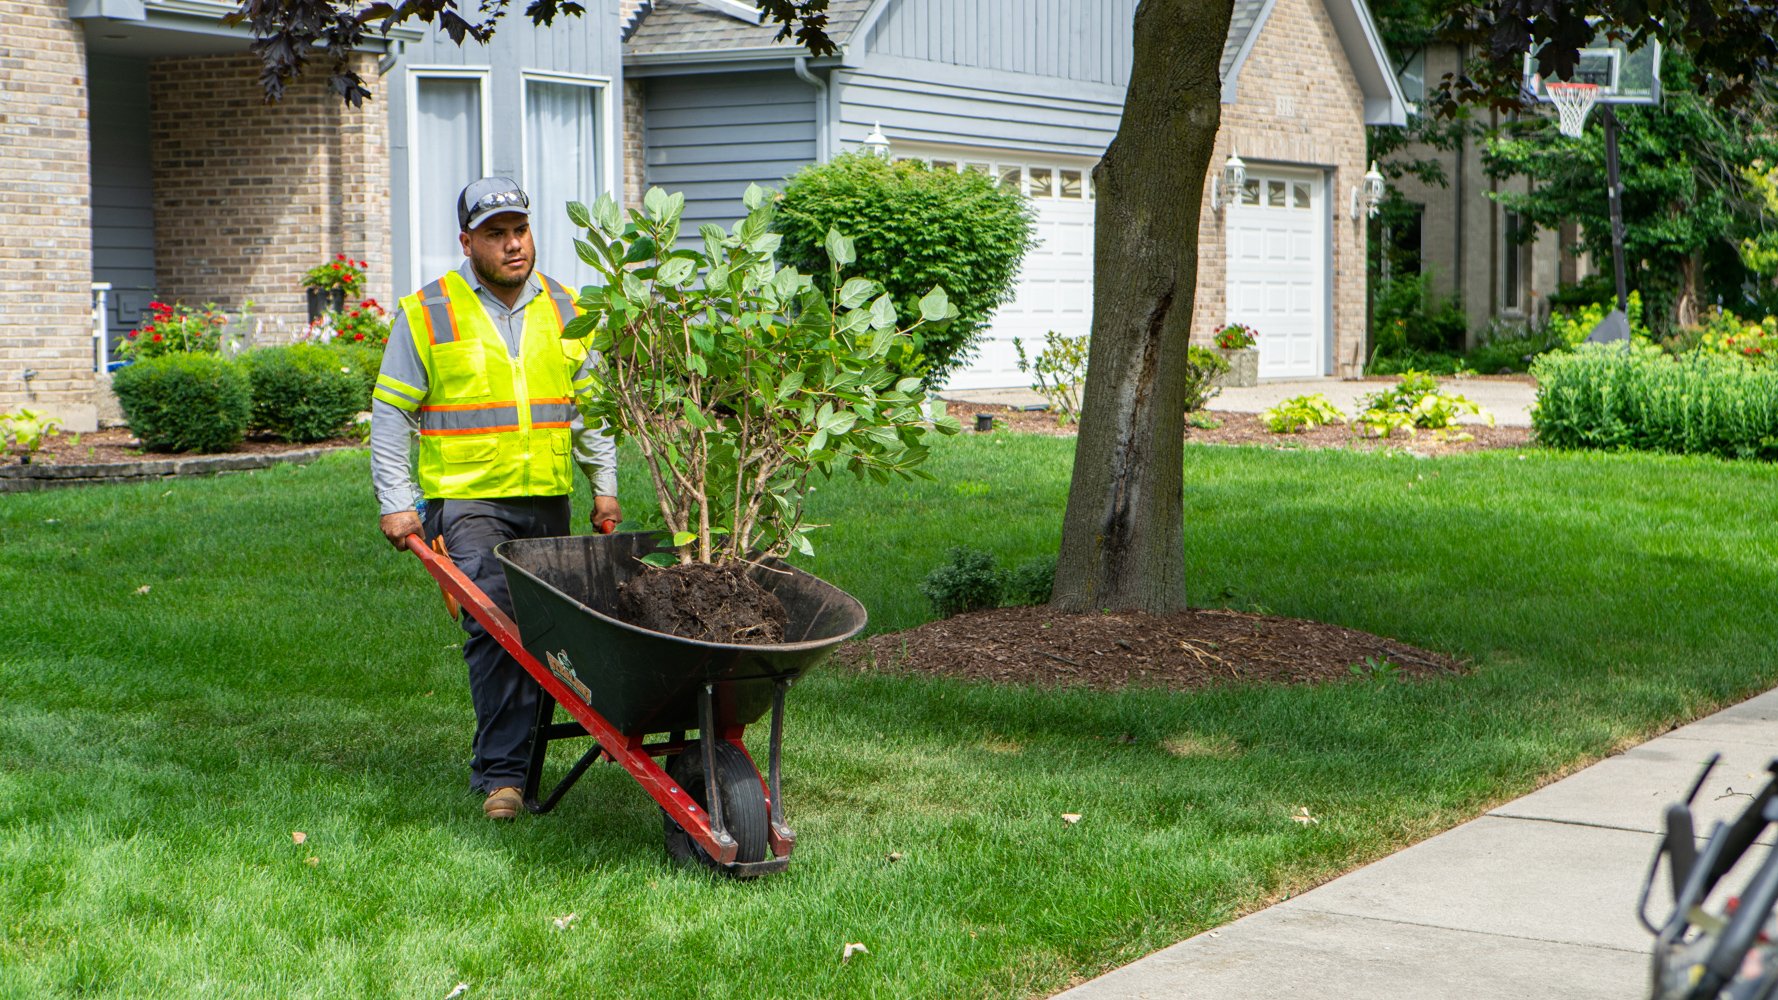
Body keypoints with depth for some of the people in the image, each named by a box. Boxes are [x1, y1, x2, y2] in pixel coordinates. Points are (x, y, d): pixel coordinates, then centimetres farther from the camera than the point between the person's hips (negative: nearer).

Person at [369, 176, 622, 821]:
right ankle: (500, 772, -13)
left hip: (549, 500, 5)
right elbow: (390, 415, 2)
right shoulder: (427, 314, -1)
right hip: (466, 499, -4)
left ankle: (511, 761, 19)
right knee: (494, 623, -16)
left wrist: (604, 486, 13)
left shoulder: (563, 309, 11)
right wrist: (397, 503, -4)